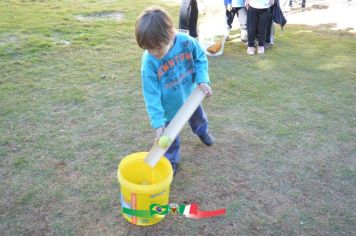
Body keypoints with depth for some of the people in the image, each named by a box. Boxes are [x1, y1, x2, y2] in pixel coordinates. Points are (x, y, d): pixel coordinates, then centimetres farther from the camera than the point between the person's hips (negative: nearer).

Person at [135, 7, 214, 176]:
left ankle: (202, 132, 68)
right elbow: (151, 94, -25)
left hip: (190, 96, 3)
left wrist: (203, 80, -20)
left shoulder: (186, 42, -27)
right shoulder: (149, 61, -31)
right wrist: (157, 122, -28)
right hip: (169, 106, -3)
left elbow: (200, 59, -6)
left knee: (198, 118, 32)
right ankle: (172, 160, 43)